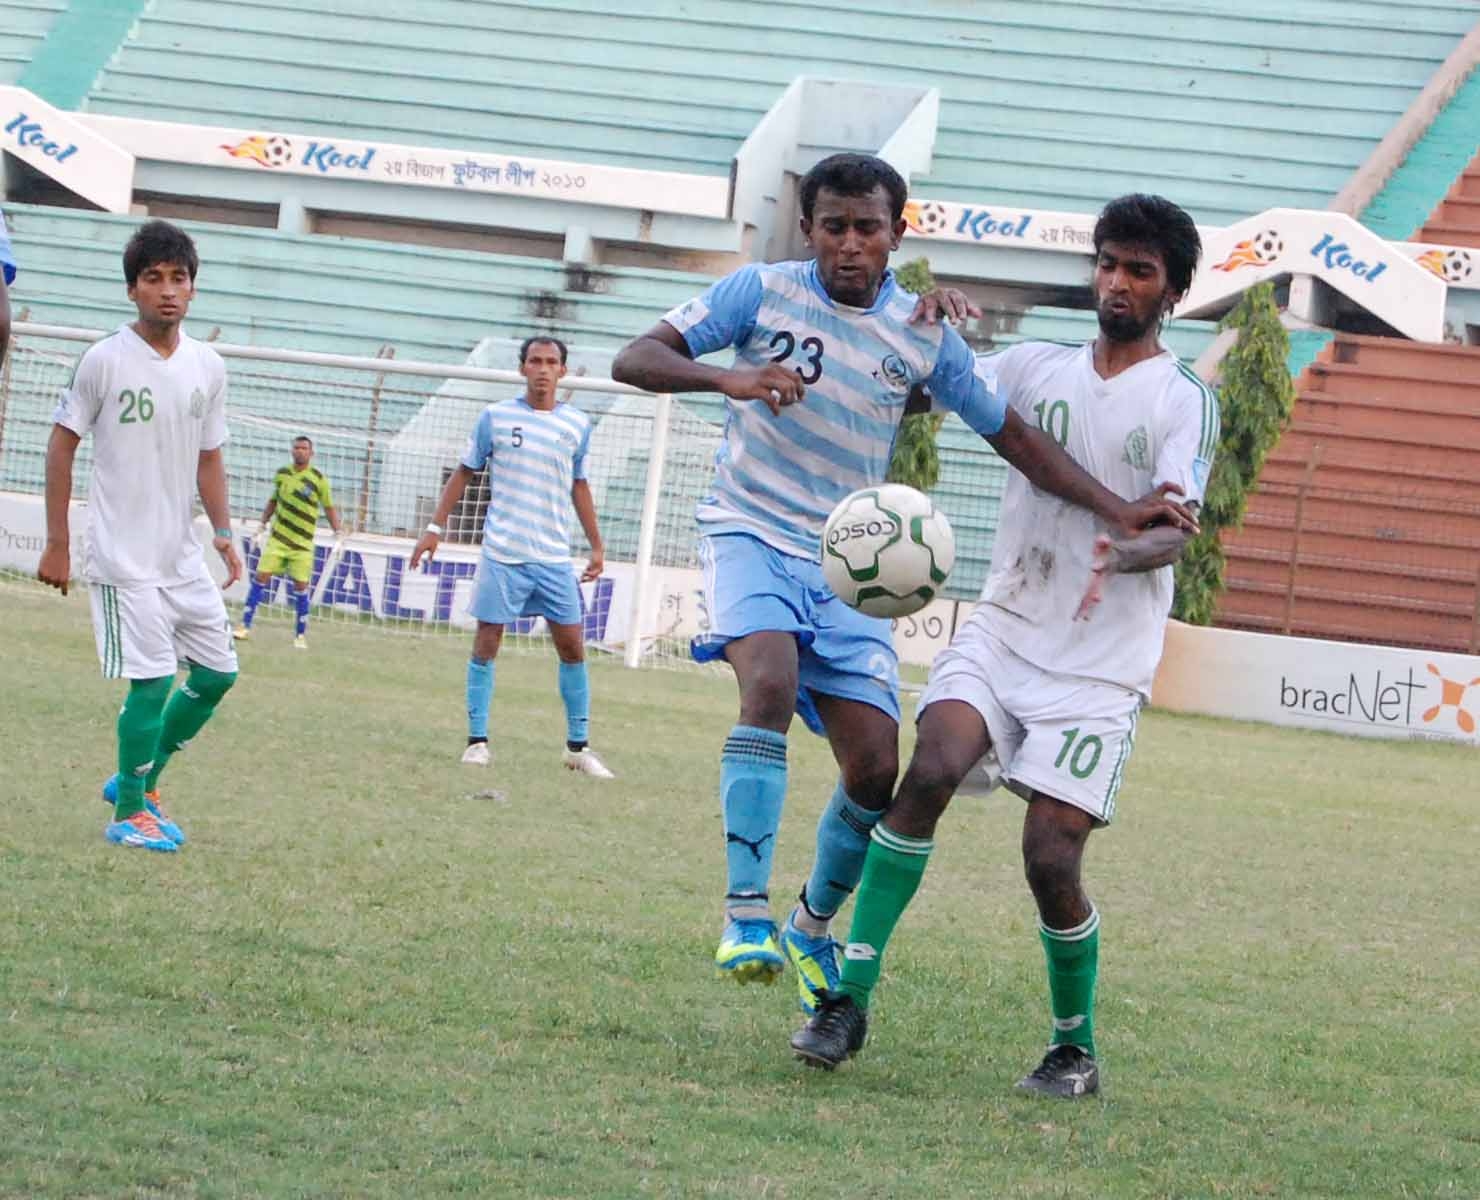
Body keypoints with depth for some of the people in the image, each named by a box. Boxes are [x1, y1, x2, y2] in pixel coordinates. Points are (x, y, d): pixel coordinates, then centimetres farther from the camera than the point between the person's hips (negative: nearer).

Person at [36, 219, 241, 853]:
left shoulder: (208, 367, 5)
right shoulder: (104, 360, -11)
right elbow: (61, 444, -5)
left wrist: (223, 531, 6)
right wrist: (57, 543, -7)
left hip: (182, 555, 6)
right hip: (122, 556, -6)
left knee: (217, 671, 8)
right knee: (152, 679, -10)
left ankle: (140, 781, 24)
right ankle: (129, 813, 5)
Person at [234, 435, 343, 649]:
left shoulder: (319, 479, -4)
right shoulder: (282, 474, 5)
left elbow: (329, 507, 3)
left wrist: (338, 533, -4)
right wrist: (263, 524, 16)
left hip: (302, 544, -2)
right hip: (277, 539, 2)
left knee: (301, 586, -3)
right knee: (261, 577, -6)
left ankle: (301, 635, 9)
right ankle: (245, 626, -1)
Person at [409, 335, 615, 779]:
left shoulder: (577, 425, 6)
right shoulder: (495, 417, 0)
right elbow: (464, 473, 8)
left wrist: (596, 545, 15)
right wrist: (435, 527, 4)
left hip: (555, 558, 2)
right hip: (502, 554, -2)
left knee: (572, 646, 1)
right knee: (486, 643, -2)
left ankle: (577, 745, 10)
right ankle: (477, 739, 5)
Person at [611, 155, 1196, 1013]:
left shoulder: (927, 336, 3)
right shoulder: (762, 292, -3)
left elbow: (1013, 436, 11)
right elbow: (635, 360, -8)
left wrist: (1116, 510, 1)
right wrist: (728, 378, -28)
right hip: (752, 533, -3)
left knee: (877, 768, -5)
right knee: (771, 682, -33)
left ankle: (813, 930, 21)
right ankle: (747, 912, -34)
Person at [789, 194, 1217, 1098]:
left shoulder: (1185, 402, -1)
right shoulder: (1037, 368, 11)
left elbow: (1178, 530, -14)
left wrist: (1125, 554, -37)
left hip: (1101, 665, -3)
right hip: (1004, 627, 3)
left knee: (1051, 857, -10)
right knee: (931, 770, -23)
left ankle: (1077, 1049, 14)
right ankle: (851, 997, -19)